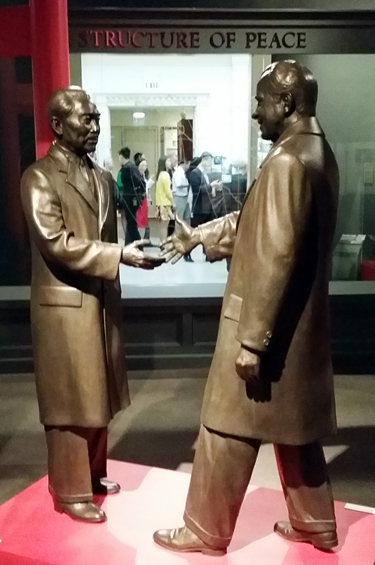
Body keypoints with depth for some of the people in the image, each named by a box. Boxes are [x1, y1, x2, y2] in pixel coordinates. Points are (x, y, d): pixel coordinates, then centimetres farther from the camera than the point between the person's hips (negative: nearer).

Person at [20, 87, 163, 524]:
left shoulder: (102, 177, 13)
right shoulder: (39, 177, -10)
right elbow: (56, 244, -20)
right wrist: (119, 255, -24)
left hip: (102, 300, 7)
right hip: (64, 304, -7)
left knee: (97, 395, 16)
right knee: (71, 401, 3)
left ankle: (93, 473, 34)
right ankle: (71, 491, 18)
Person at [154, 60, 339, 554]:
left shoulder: (286, 162, -21)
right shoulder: (319, 153, 10)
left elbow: (275, 258, -25)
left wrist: (251, 341, -22)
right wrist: (201, 236, 17)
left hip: (267, 324, -9)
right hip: (300, 322, 10)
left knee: (228, 431, 7)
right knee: (294, 426, 21)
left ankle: (206, 531, 25)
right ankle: (314, 524, 36)